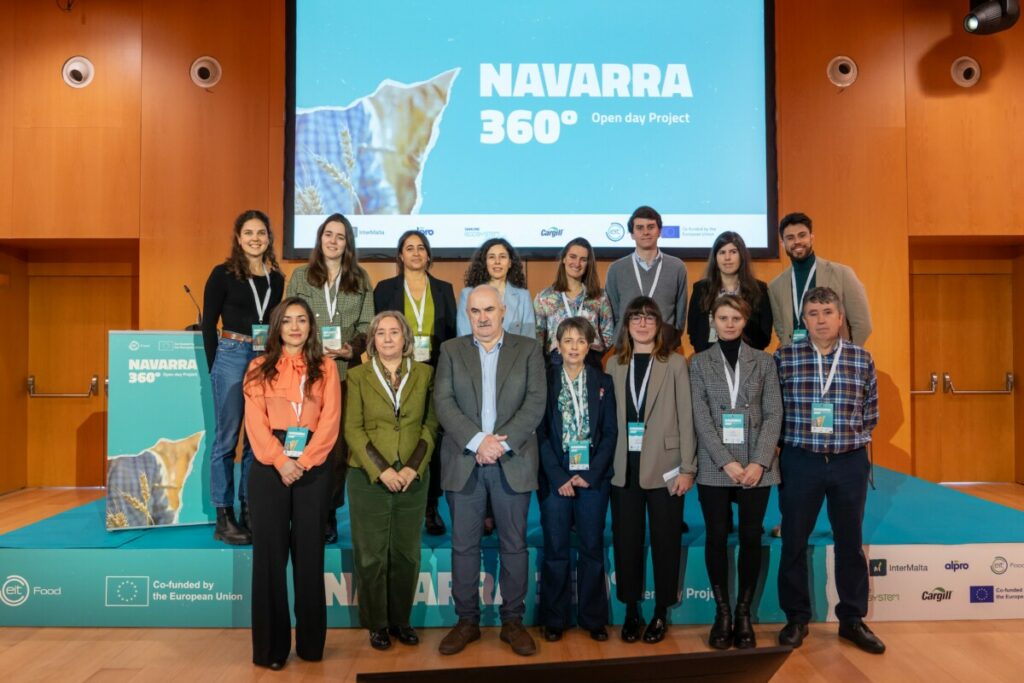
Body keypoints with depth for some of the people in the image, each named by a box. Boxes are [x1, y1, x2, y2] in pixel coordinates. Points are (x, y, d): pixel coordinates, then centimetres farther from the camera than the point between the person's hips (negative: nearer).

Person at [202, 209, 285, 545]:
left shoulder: (276, 278, 12)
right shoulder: (223, 274, -1)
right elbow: (209, 324, 0)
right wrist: (214, 366, -2)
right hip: (232, 356, -4)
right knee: (228, 436, 0)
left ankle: (249, 512, 18)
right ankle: (224, 517, 9)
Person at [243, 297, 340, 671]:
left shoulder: (325, 368, 8)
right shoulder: (259, 368, 8)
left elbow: (330, 420, -1)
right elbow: (255, 422, -2)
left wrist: (302, 461, -12)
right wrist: (280, 461, -14)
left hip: (313, 468, 0)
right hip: (269, 468, 0)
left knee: (309, 552, 5)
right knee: (269, 552, 3)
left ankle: (310, 642, 15)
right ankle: (271, 645, 12)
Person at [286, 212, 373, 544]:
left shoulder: (360, 279, 11)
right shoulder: (300, 276, 10)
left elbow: (367, 325, 8)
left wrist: (353, 349, -10)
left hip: (346, 371, 0)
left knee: (339, 443, -1)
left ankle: (329, 512, 10)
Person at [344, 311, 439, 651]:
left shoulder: (424, 373, 5)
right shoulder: (358, 376, 2)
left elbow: (431, 424, 2)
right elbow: (353, 429, -3)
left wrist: (413, 467, -10)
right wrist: (381, 470, -13)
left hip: (413, 478, 1)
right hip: (369, 478, -1)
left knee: (406, 553, 9)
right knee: (371, 554, 5)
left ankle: (401, 619, 25)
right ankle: (377, 623, 20)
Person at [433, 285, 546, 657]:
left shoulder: (528, 349, 6)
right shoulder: (451, 350, 8)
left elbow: (536, 402, -4)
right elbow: (443, 402, -3)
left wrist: (502, 442, -14)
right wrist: (477, 440, -15)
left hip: (513, 461, 0)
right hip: (463, 460, 1)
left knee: (514, 544, 7)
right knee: (464, 545, 7)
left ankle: (513, 620, 20)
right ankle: (467, 621, 20)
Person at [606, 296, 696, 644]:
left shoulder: (675, 363, 0)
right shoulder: (615, 364, 8)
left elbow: (685, 419, -3)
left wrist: (687, 468, -7)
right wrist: (606, 463, 0)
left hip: (663, 465, -2)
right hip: (624, 467, 2)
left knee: (665, 540, 6)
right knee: (626, 540, 9)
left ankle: (660, 612, 22)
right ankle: (631, 610, 24)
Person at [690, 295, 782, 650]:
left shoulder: (764, 361, 7)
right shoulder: (698, 363, 5)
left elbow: (774, 414, 1)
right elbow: (701, 418, -3)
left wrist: (759, 462, -11)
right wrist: (727, 462, -13)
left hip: (757, 466, 1)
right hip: (714, 467, 0)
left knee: (751, 537, 4)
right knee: (717, 538, 4)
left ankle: (744, 613, 17)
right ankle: (722, 612, 16)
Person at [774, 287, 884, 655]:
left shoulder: (862, 359, 2)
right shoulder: (785, 357, -3)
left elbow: (870, 414, 10)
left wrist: (852, 438, 4)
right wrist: (796, 437, 1)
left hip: (850, 462, 2)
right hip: (800, 462, -1)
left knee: (851, 542, 12)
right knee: (794, 541, 7)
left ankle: (852, 619, 28)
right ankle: (797, 617, 24)